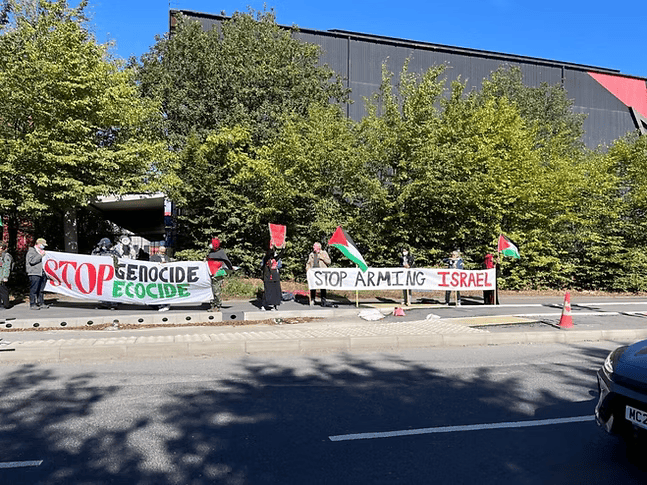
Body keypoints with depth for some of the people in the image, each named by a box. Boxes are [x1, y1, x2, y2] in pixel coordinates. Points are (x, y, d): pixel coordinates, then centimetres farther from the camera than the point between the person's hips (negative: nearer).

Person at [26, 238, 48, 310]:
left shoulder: (41, 251, 25)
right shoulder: (31, 251, -2)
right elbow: (32, 261, -17)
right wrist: (40, 255, -15)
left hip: (41, 273, 9)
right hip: (34, 274, -8)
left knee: (41, 290, 9)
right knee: (34, 290, -7)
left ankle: (41, 303, 14)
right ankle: (32, 305, -5)